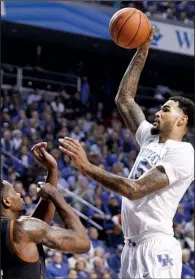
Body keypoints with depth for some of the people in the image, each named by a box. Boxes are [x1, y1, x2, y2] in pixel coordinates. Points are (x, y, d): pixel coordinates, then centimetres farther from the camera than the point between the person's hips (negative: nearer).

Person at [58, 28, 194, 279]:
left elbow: (135, 189, -20)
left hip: (156, 247, -9)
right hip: (132, 246, 9)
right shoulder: (151, 139, 17)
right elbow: (124, 99, 24)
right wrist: (141, 52, 18)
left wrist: (86, 167, -20)